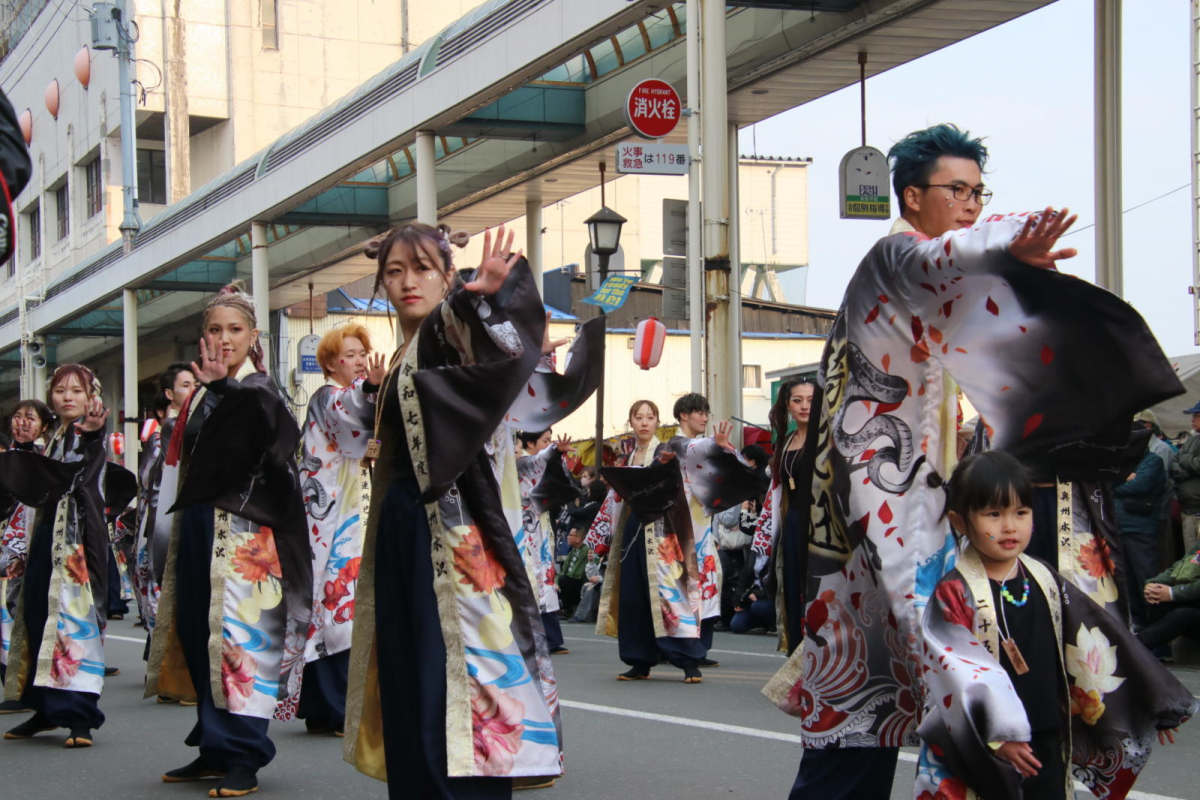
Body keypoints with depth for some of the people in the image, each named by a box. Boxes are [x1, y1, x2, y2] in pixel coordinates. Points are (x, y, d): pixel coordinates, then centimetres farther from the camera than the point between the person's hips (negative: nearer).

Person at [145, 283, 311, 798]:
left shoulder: (259, 390, -4)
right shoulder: (202, 395, 17)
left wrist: (220, 388, -34)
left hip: (243, 530, -7)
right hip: (199, 526, 7)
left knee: (239, 636, -9)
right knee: (198, 634, 8)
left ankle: (244, 759, -6)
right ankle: (215, 749, 16)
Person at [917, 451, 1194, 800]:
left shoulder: (1045, 583, 6)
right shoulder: (954, 593, -11)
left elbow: (1099, 641, 11)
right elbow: (961, 670, -19)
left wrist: (1156, 704, 16)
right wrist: (999, 735, -28)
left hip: (1047, 746, 5)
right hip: (979, 753, -5)